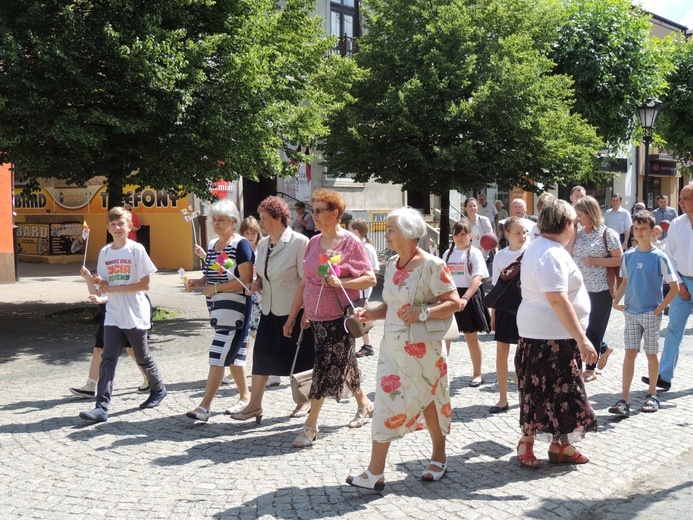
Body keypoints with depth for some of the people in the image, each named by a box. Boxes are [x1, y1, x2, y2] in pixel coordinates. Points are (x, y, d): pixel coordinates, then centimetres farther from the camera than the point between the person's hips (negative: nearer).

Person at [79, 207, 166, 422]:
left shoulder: (136, 250, -8)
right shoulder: (105, 252, 6)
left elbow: (145, 284, -12)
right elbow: (105, 285, 10)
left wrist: (114, 288, -15)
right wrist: (99, 282, -13)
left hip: (135, 314, -4)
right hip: (113, 315, 4)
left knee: (142, 357, 12)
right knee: (108, 359, -5)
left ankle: (158, 389, 36)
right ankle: (102, 407, -8)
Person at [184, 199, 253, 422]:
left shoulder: (241, 245, -11)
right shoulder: (212, 245, 14)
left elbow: (245, 280, -17)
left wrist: (216, 289, -18)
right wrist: (197, 282, 2)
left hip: (234, 305, -8)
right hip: (216, 305, 9)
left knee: (219, 354, -10)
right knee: (234, 353, 14)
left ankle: (205, 406, -9)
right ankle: (245, 396, 25)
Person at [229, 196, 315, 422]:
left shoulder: (299, 242, -16)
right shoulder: (262, 244, 5)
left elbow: (305, 281, -17)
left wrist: (292, 317, -18)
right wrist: (257, 283, -5)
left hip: (295, 312, -6)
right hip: (270, 311, 6)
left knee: (299, 360, 7)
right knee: (261, 355, 5)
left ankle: (305, 401, 28)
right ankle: (254, 405, 15)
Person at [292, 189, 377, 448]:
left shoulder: (351, 242, -9)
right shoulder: (313, 242, 9)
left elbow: (370, 279, -10)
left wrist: (340, 282, -23)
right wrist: (306, 311, 14)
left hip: (340, 316, -6)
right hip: (317, 316, 6)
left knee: (325, 366, -7)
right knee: (342, 363, 16)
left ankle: (310, 425, -1)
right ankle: (364, 404, 36)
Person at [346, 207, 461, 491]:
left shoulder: (431, 265, -13)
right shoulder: (392, 263, 9)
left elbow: (454, 302, -14)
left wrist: (423, 312, -25)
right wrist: (370, 313, -2)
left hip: (422, 350, -7)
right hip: (392, 347, 7)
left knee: (429, 401, 4)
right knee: (385, 403, 6)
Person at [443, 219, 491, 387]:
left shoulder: (474, 253, -7)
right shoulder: (448, 253, 9)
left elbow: (477, 278, -19)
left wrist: (464, 298, -31)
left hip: (469, 297, -5)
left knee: (471, 337, 5)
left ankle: (477, 374, 19)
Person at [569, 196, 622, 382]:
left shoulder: (607, 234, -9)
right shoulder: (579, 232, 7)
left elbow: (620, 259, -11)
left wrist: (596, 261, -19)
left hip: (601, 289, -6)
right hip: (582, 288, 6)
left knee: (594, 328, 3)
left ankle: (590, 370, 15)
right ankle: (603, 349, 39)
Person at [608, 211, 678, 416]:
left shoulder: (659, 257, -9)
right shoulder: (628, 256, 3)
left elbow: (674, 287, -7)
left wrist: (659, 309, -11)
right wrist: (616, 301, 2)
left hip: (651, 314, -3)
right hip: (631, 313, 3)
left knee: (651, 354, 9)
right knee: (629, 353, -1)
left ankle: (652, 394, 26)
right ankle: (624, 400, -4)